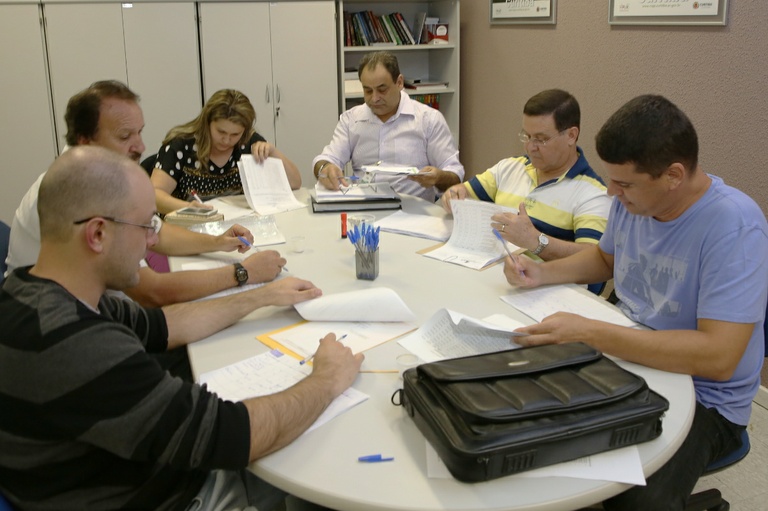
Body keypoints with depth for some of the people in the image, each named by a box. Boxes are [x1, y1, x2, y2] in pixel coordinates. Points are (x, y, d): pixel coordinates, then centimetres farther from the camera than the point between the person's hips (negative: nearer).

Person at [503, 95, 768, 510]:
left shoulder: (734, 225, -24)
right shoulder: (631, 200, -3)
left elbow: (718, 357, -31)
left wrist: (588, 332, -32)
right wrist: (543, 273, 1)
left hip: (702, 396, -6)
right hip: (628, 354, 7)